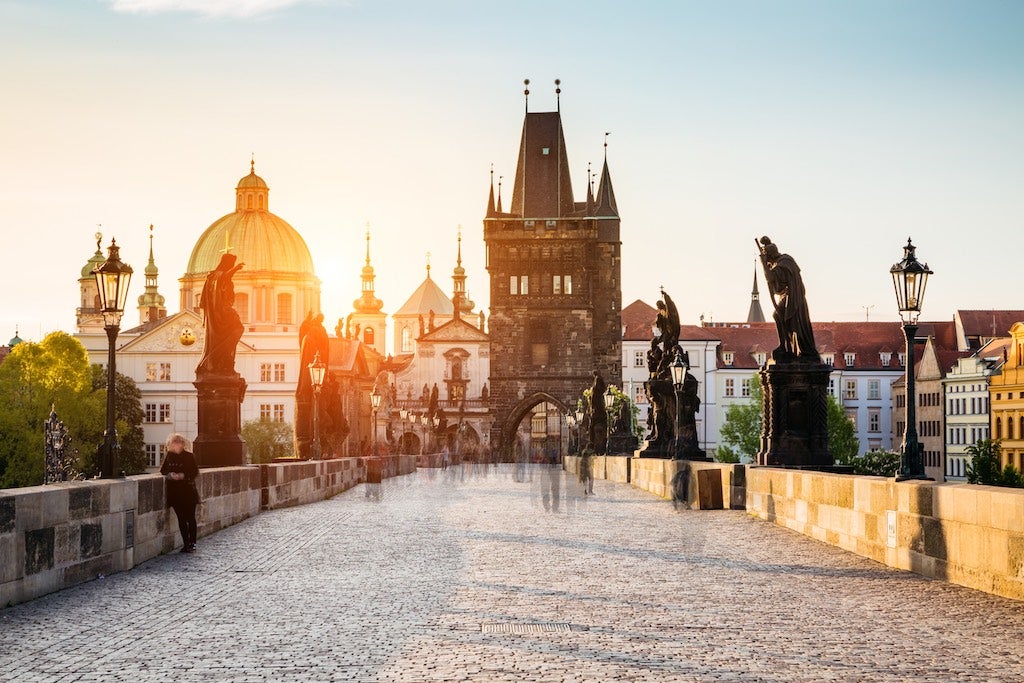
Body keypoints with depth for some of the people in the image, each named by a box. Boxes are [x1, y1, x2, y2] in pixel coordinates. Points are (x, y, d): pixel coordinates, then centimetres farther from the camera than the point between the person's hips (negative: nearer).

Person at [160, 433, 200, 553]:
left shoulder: (189, 456, -2)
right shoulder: (169, 456, 7)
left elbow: (195, 472, -3)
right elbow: (163, 471, 12)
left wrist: (183, 475, -18)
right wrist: (170, 475, -9)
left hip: (188, 490, -3)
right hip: (174, 492, 3)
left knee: (190, 518, 0)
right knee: (181, 518, 6)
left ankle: (192, 543, 6)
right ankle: (186, 544, 11)